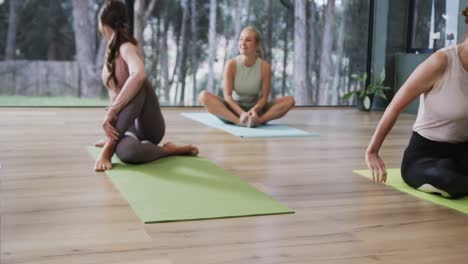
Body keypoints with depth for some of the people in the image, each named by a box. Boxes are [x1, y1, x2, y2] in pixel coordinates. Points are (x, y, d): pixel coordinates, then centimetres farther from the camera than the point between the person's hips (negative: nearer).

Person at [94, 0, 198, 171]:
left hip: (148, 126, -4)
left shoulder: (126, 48, -13)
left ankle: (110, 145, -30)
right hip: (130, 126, 4)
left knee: (139, 85, -37)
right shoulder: (111, 51, 12)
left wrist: (111, 113, -36)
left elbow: (139, 75, -37)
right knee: (128, 153, -36)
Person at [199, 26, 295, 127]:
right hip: (234, 109, -1)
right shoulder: (231, 64, -12)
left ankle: (258, 120, -37)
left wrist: (254, 110, -30)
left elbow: (264, 97, -9)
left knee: (289, 100, -20)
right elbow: (227, 95, -15)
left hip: (255, 108, 1)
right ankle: (239, 121, -42)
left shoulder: (264, 66, -11)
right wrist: (242, 113, -32)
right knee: (204, 96, -28)